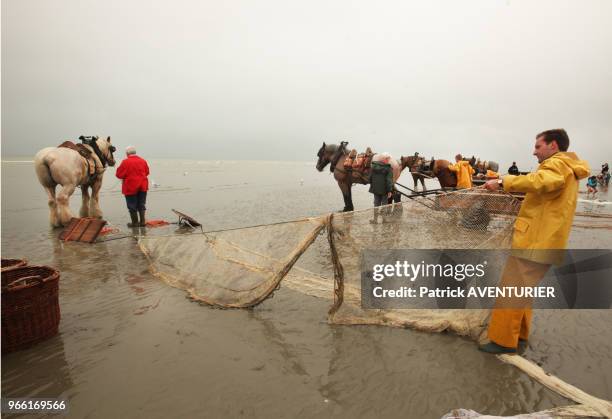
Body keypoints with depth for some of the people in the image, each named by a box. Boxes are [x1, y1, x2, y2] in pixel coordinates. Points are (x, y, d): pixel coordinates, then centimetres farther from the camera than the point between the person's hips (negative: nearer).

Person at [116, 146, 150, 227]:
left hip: (131, 187, -5)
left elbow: (119, 175, -9)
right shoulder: (143, 161, 3)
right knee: (141, 204, 14)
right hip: (142, 186, 5)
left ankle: (135, 222, 11)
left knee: (132, 206, 6)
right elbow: (146, 172, 14)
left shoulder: (125, 162, -12)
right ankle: (142, 221, 14)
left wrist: (127, 175, 10)